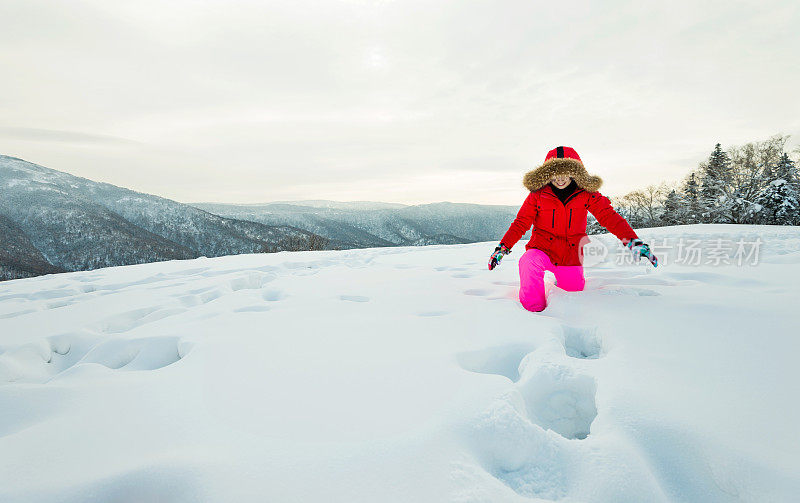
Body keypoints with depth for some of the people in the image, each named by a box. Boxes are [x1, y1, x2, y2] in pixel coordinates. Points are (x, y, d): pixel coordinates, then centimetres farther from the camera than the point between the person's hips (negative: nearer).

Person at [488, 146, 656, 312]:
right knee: (529, 262, -36)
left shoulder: (586, 195, -3)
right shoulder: (538, 195, -6)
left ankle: (563, 279, 53)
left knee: (574, 290, 12)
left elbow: (609, 216, -6)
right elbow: (521, 222, -3)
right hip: (543, 249, -2)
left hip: (570, 255, 3)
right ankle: (533, 307, -12)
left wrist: (633, 240, -19)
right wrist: (503, 247, -12)